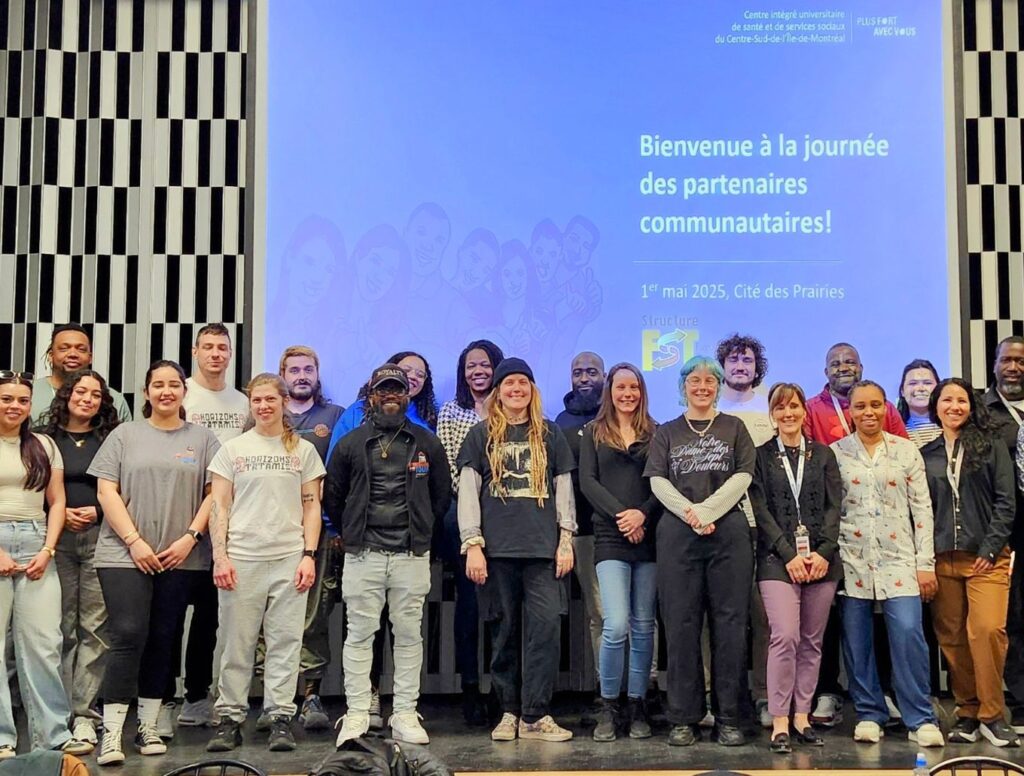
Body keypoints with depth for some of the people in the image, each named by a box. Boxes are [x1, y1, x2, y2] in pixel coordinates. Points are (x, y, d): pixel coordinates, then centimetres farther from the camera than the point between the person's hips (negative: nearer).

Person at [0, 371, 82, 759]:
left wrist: (47, 549, -1)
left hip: (37, 545, 3)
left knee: (44, 643, -1)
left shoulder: (44, 446, 14)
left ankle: (53, 733, 2)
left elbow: (56, 502, 12)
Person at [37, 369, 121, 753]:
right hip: (56, 538, 1)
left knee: (95, 628, -6)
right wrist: (59, 513, -4)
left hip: (99, 537, -1)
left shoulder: (110, 440, 8)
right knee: (61, 627, 1)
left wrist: (98, 511, -8)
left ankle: (84, 714, -3)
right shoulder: (46, 438, 11)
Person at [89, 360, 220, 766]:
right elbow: (107, 492, 1)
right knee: (128, 637, -9)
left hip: (181, 559, 2)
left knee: (162, 641, 7)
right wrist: (134, 541, -8)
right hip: (125, 554, -1)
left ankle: (149, 726, 16)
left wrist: (189, 539, -7)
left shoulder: (202, 439, 9)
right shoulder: (125, 435, 7)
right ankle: (111, 733, -6)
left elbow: (214, 494, 5)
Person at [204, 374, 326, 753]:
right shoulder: (233, 448, 8)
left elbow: (312, 507, 8)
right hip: (242, 558, 0)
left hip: (290, 559, 0)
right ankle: (230, 719, 10)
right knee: (236, 643, 3)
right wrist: (219, 556, -4)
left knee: (285, 641, 1)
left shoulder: (303, 450, 9)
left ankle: (281, 719, 7)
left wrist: (309, 555, -2)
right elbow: (219, 506, 5)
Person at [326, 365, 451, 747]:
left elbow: (442, 494, 16)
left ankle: (405, 715, 10)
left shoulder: (427, 443, 10)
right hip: (363, 555, 0)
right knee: (359, 634, 0)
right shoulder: (351, 444, 8)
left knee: (409, 635, 4)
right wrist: (349, 533, 13)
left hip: (413, 555, 1)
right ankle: (356, 715, 5)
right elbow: (332, 496, 15)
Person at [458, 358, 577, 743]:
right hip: (498, 548, -1)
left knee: (546, 624, -8)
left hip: (542, 548, 1)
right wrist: (472, 544, -5)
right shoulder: (481, 435, 9)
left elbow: (564, 489, 13)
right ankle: (509, 712, 12)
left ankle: (535, 715, -3)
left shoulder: (550, 434, 14)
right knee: (505, 629, 3)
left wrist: (566, 541, 4)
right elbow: (468, 492, 4)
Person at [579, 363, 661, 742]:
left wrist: (642, 514, -13)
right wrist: (620, 515, -12)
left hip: (649, 537, 2)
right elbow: (587, 482, 0)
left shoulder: (655, 433, 11)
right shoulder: (593, 432, 9)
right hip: (610, 538, -2)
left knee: (643, 625, 4)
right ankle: (608, 706, 3)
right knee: (616, 625, -12)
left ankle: (637, 705, 14)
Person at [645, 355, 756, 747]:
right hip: (677, 535, 1)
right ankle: (684, 718, 6)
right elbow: (658, 481, 4)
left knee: (730, 623, -1)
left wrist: (706, 511, -11)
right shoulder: (667, 432, 15)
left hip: (729, 533, 0)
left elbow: (742, 476, 1)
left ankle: (729, 718, 5)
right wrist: (690, 514, -12)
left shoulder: (734, 427, 13)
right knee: (681, 624, 0)